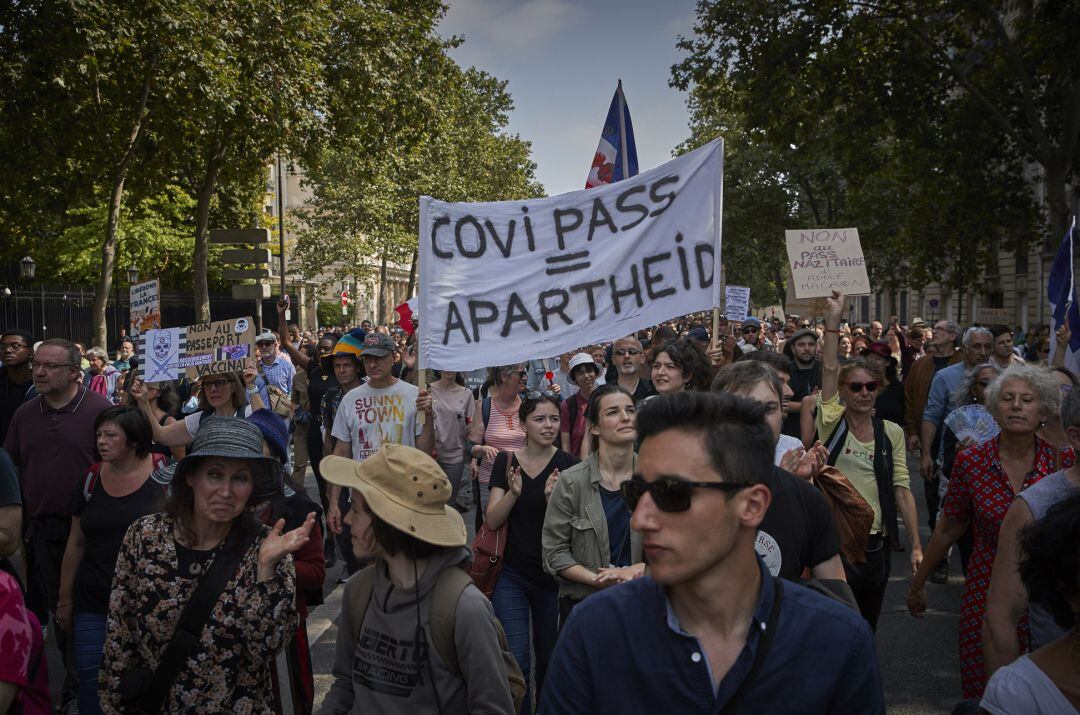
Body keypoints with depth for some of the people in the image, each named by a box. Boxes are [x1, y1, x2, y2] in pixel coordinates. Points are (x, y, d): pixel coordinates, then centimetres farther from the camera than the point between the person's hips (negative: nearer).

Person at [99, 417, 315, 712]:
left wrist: (266, 567, -30)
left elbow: (265, 649, -22)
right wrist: (114, 705, -1)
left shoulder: (264, 548, -16)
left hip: (235, 707, -1)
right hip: (150, 703, 1)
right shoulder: (145, 535, -12)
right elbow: (119, 634, -3)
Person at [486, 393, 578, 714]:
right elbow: (492, 520, -6)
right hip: (511, 574, 0)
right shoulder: (506, 461, -1)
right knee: (516, 659, -6)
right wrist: (513, 493, -23)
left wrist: (552, 497, -27)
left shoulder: (567, 465, -5)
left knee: (548, 658, 13)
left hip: (552, 575, 0)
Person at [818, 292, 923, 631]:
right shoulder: (832, 424, -4)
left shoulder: (891, 432, 4)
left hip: (876, 543, 3)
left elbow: (902, 489, 3)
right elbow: (829, 369, -15)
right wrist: (834, 317, -19)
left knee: (867, 628, 15)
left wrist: (916, 546, 0)